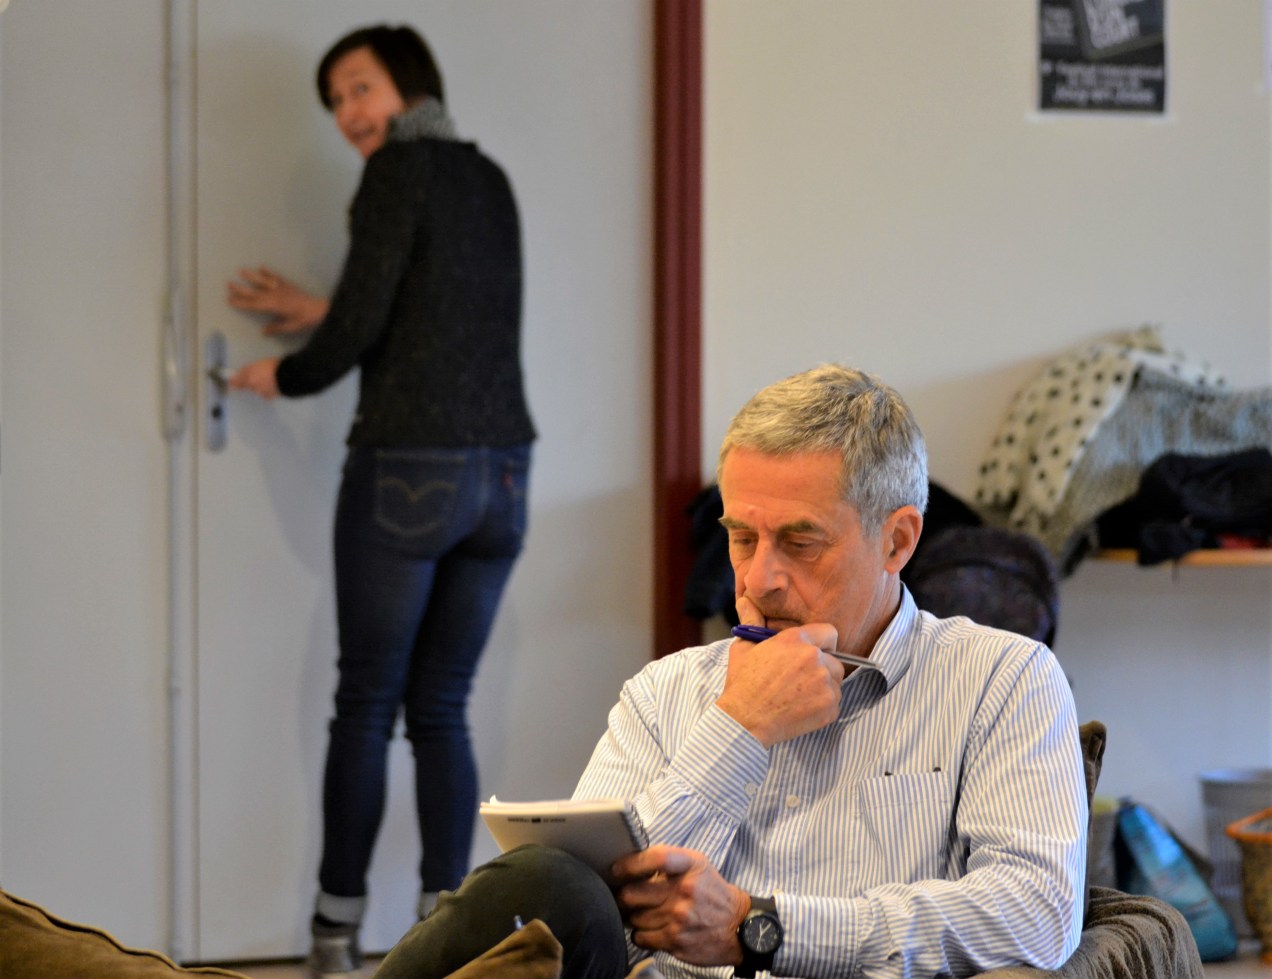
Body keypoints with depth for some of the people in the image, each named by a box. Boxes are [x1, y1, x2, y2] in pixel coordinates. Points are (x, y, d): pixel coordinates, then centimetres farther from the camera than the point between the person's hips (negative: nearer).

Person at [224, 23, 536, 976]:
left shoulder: (401, 168, -5)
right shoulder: (491, 181, 16)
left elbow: (362, 324, -12)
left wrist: (285, 374, 6)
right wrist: (317, 311, 28)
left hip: (406, 470, -6)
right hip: (501, 471, 6)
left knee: (366, 707, 2)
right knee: (442, 711, 9)